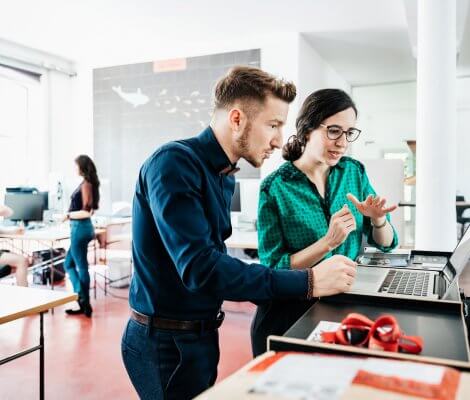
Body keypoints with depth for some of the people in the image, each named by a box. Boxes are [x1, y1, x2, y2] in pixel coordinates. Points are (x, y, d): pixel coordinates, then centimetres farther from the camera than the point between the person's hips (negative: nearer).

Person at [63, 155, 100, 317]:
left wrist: (69, 215, -11)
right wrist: (72, 214, 13)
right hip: (80, 228, 10)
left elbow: (87, 212, -19)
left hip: (80, 228, -10)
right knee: (68, 264, 16)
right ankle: (81, 296, 17)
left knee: (81, 267, 0)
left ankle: (85, 304, 9)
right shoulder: (88, 183, 11)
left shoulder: (85, 184, -15)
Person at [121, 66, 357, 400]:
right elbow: (200, 268, -31)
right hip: (167, 342, -8)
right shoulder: (174, 163, -22)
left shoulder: (224, 175, 6)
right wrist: (308, 282, -29)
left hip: (201, 332, 8)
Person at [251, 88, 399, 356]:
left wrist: (378, 220, -14)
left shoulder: (354, 171, 2)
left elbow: (386, 244, 8)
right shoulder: (275, 187, -12)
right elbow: (274, 269, -13)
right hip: (291, 314, -3)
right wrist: (328, 243, -24)